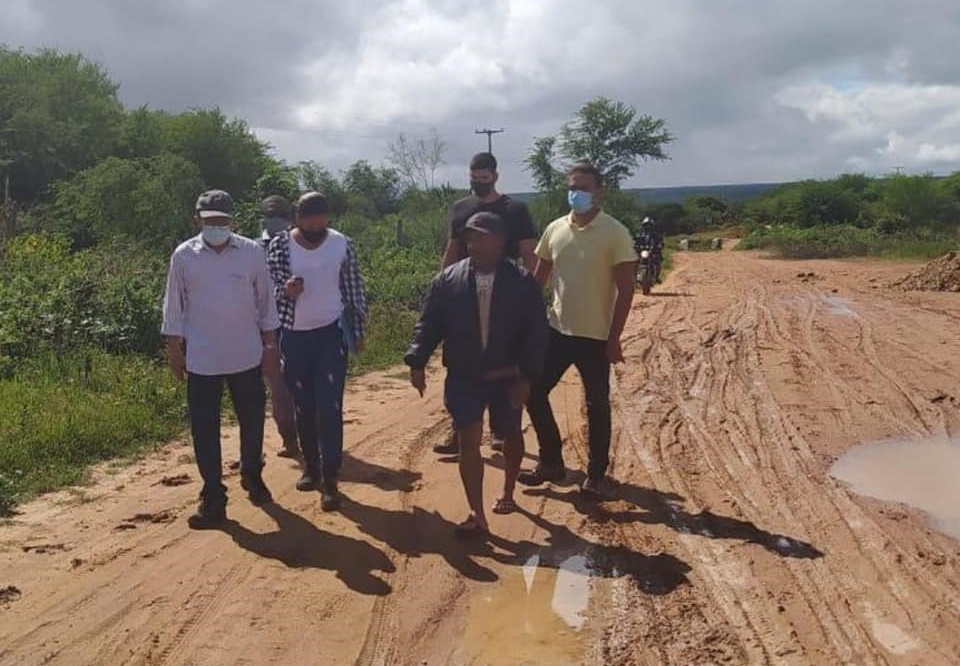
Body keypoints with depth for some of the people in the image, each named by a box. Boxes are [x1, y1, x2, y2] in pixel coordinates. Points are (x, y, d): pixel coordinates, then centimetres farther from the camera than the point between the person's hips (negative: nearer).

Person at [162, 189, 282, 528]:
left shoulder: (252, 252, -2)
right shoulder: (183, 256, -2)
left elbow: (265, 301, 3)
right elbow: (174, 306, 4)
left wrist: (270, 346, 3)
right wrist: (174, 349, 3)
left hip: (247, 356, 1)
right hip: (201, 359, 0)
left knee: (252, 422, 13)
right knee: (204, 430, 3)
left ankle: (252, 476, 38)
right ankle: (213, 498, 14)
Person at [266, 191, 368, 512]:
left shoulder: (342, 244, -5)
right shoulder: (279, 246, -6)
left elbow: (354, 291, 3)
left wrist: (359, 332, 5)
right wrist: (285, 290, -23)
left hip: (331, 333, -1)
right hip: (294, 336, 1)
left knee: (329, 407, -7)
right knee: (304, 407, 10)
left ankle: (330, 479, -2)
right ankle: (311, 467, 28)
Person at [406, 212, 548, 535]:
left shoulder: (523, 282, -9)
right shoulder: (448, 279, -5)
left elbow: (536, 333, -8)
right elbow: (429, 324, -2)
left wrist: (527, 376, -12)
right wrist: (417, 362, -11)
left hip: (506, 377, 0)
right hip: (463, 377, 0)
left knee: (511, 436, 18)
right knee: (468, 441, -3)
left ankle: (507, 492, 43)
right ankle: (477, 514, 4)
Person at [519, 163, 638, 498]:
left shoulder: (615, 233, -9)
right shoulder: (555, 229, 5)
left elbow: (625, 289, -10)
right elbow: (539, 279, 12)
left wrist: (614, 338, -13)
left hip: (595, 336, -5)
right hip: (557, 330, 5)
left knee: (597, 405, 6)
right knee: (534, 392, 7)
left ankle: (596, 473, 21)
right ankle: (551, 462, 23)